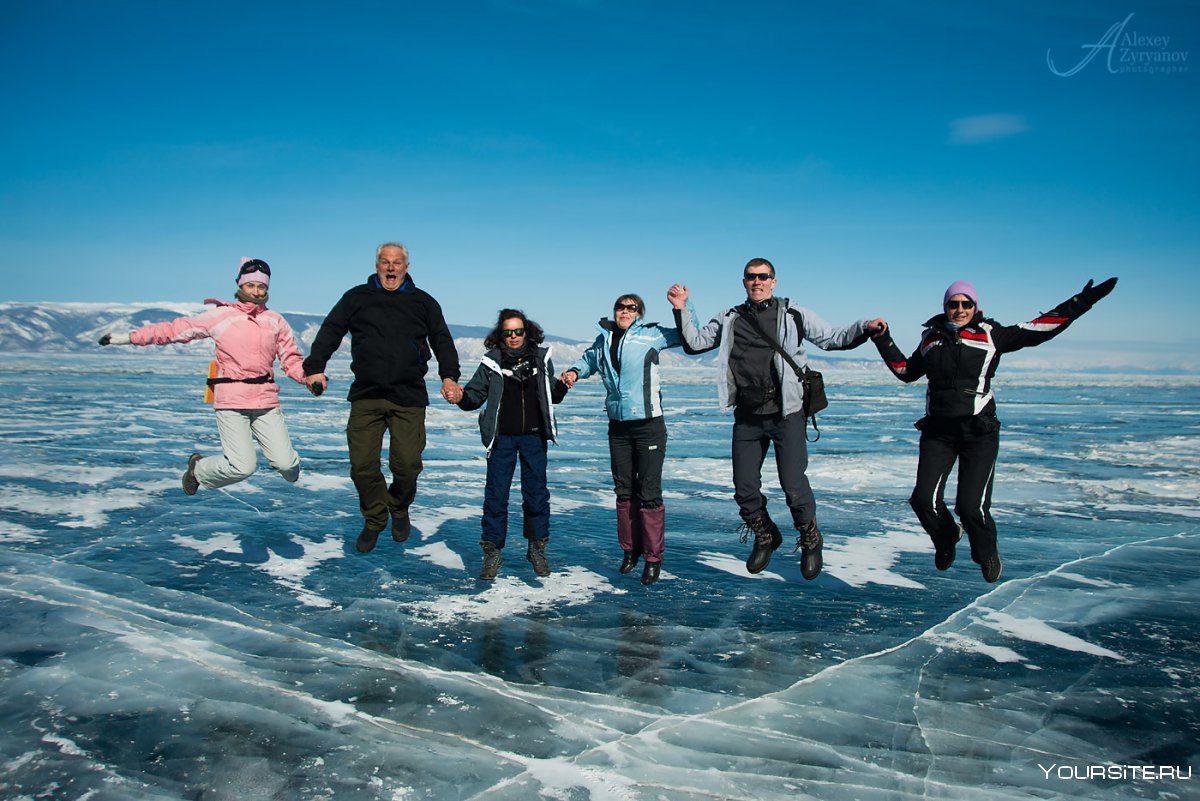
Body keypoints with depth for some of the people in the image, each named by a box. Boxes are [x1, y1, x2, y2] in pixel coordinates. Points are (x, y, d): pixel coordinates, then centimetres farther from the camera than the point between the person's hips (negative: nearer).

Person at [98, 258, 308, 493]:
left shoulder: (276, 321, 10)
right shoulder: (220, 316, 4)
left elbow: (292, 361, 10)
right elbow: (174, 329, 7)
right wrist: (128, 337, 5)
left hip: (266, 402, 2)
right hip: (231, 402, -2)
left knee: (285, 463, -8)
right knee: (242, 467, -11)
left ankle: (290, 466, 32)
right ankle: (198, 469, 22)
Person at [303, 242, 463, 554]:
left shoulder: (423, 302, 14)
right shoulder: (357, 297, 13)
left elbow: (442, 341, 11)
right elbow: (330, 332, 9)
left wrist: (449, 376, -5)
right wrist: (314, 367, -6)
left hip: (409, 399, 0)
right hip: (365, 396, 1)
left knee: (407, 463, -7)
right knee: (362, 464, -2)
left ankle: (399, 510, 24)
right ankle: (374, 520, 20)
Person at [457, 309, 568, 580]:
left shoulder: (541, 358, 5)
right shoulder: (492, 361, -2)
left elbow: (552, 397, 14)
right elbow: (475, 395, -2)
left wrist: (562, 385, -7)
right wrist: (460, 396, -23)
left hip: (534, 436, 2)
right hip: (502, 438, -1)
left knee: (536, 493, 7)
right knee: (496, 495, 0)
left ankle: (537, 549, 22)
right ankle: (492, 552, 13)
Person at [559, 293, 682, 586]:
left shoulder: (651, 334, -2)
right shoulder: (604, 338, 11)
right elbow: (588, 358, 30)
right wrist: (574, 371, 11)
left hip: (649, 425, -4)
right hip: (618, 427, 5)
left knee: (649, 493, -3)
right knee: (624, 491, 13)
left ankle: (653, 558, 8)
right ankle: (630, 548, 28)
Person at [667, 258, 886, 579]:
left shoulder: (793, 314, 3)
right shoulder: (730, 319, 11)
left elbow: (833, 338, 3)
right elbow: (694, 342, 14)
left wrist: (864, 327, -13)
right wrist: (682, 310, 1)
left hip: (786, 413, -3)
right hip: (747, 417, 3)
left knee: (794, 486, -7)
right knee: (744, 489, 8)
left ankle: (810, 541, 21)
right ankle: (765, 537, 35)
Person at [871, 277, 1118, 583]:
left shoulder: (991, 335, 2)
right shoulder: (932, 337, 12)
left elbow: (1038, 330, -3)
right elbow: (907, 371, 25)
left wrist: (1079, 304, -9)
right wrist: (884, 342, 18)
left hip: (979, 433, -3)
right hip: (938, 431, 3)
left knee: (971, 505, -11)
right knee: (924, 499, -7)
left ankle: (987, 553, 23)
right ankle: (946, 539, 28)